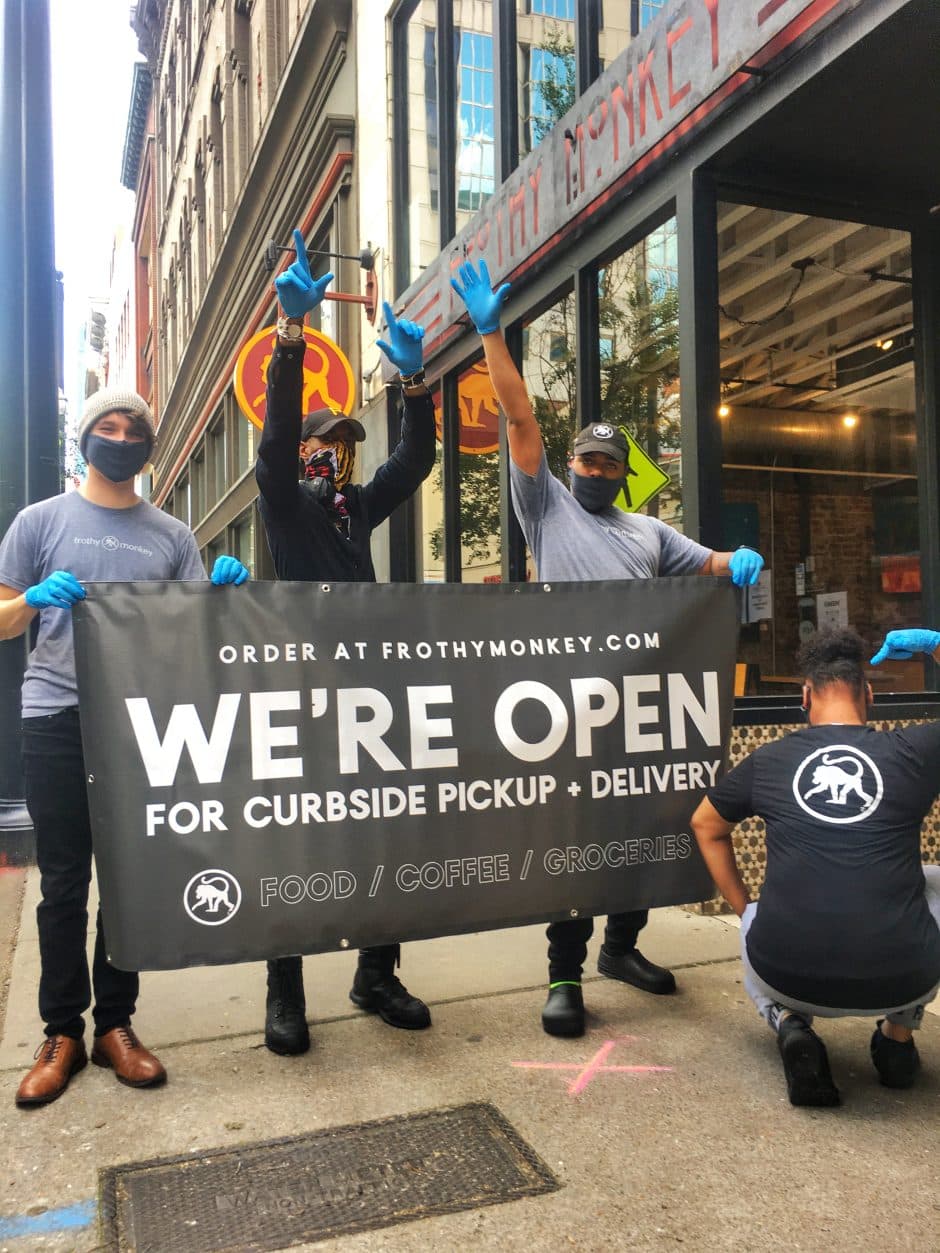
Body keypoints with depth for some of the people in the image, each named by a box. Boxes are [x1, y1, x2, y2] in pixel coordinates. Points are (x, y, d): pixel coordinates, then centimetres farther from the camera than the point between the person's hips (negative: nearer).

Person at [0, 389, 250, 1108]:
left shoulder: (173, 536, 12)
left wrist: (223, 591, -11)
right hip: (59, 718, -2)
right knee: (64, 880, 2)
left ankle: (115, 1024, 18)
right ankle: (62, 1031, 14)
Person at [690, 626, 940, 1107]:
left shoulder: (767, 760, 5)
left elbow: (705, 826, 20)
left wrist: (743, 907, 26)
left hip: (789, 977, 0)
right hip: (899, 982, 0)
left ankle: (788, 1023, 6)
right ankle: (899, 1035, 26)